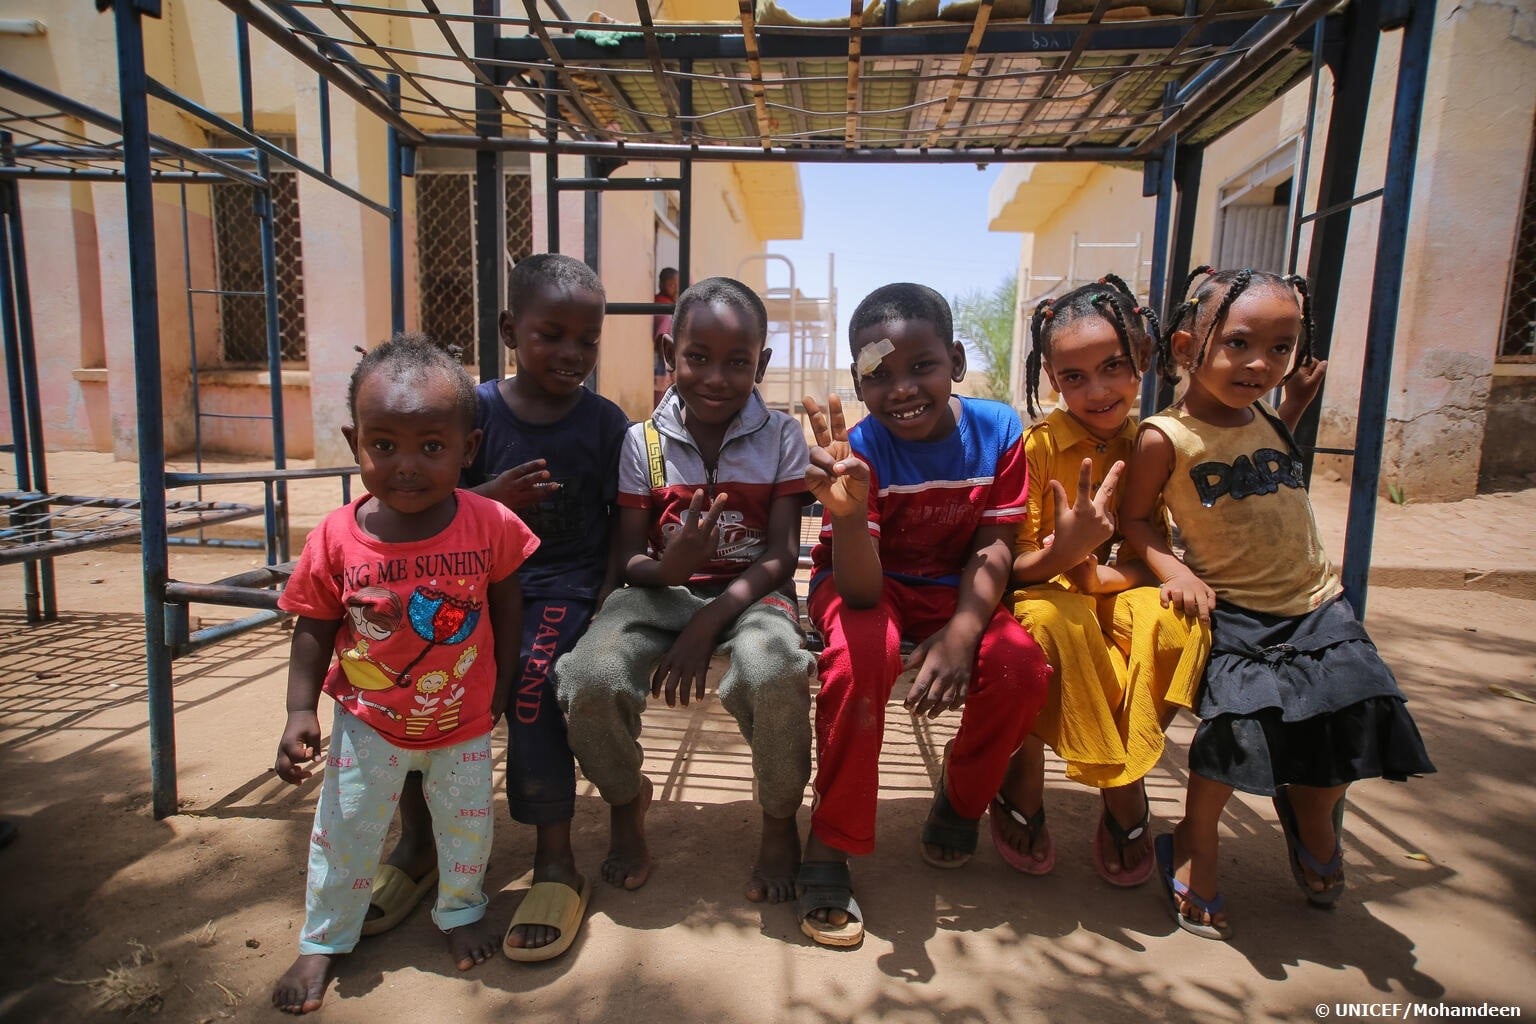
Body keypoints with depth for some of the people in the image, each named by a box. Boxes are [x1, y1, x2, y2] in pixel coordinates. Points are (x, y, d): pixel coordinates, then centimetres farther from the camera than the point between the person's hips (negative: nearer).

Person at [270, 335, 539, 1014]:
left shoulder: (490, 525, -21)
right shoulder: (336, 538, -20)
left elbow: (506, 601, -5)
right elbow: (315, 628, -8)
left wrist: (501, 682, 0)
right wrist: (301, 711, -13)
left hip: (463, 721, 0)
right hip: (368, 722, 0)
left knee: (467, 824, 18)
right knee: (345, 830, 16)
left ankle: (460, 911, 47)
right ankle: (323, 940, 42)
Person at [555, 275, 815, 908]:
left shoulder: (781, 437, -1)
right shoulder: (643, 441, 1)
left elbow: (780, 555, -6)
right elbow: (629, 561, 1)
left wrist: (705, 626, -18)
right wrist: (669, 566, -24)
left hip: (750, 593, -1)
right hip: (662, 591, 2)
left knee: (775, 675, -35)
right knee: (590, 680, -27)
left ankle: (780, 825, -1)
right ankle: (626, 800, 10)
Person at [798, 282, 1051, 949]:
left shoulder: (998, 430, -14)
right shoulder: (859, 450, -23)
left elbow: (992, 549, -9)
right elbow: (861, 591, -29)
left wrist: (962, 631, -27)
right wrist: (848, 510, -50)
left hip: (955, 589, 3)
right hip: (868, 585, -3)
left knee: (1022, 667, -24)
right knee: (862, 656, -35)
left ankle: (960, 803, 9)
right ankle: (829, 850, -13)